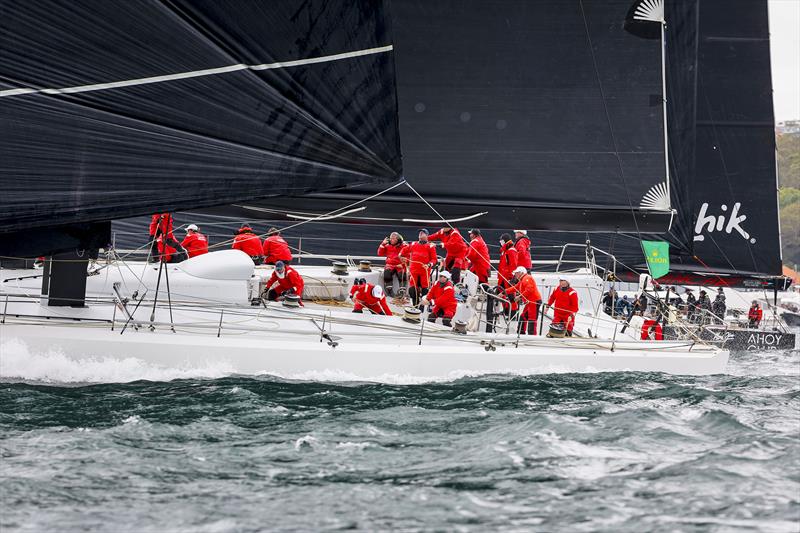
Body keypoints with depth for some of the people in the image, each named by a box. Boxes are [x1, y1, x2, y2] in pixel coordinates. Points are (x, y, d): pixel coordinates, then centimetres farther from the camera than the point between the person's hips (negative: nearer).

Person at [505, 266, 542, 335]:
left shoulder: (527, 278, -10)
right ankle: (521, 333, 22)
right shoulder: (522, 280, 23)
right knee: (523, 317, 16)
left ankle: (532, 334, -13)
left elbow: (529, 290, -23)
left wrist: (520, 297, -22)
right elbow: (514, 288, 26)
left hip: (534, 301, -11)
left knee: (532, 319, -12)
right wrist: (504, 292, 19)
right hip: (530, 302, 11)